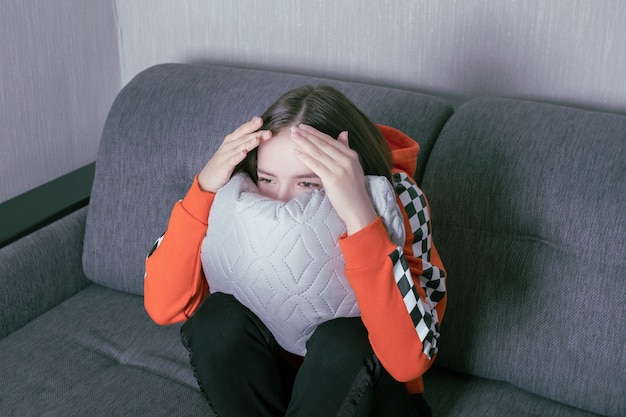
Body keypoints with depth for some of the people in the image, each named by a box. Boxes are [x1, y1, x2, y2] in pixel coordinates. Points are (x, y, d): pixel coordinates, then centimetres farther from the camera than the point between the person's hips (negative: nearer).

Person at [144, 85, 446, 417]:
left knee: (341, 340, -31)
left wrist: (359, 217, -44)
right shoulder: (251, 201, -15)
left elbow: (410, 360, -36)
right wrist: (204, 187, -31)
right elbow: (164, 307, -21)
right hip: (265, 390, 3)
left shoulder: (394, 201, -23)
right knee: (218, 317, -23)